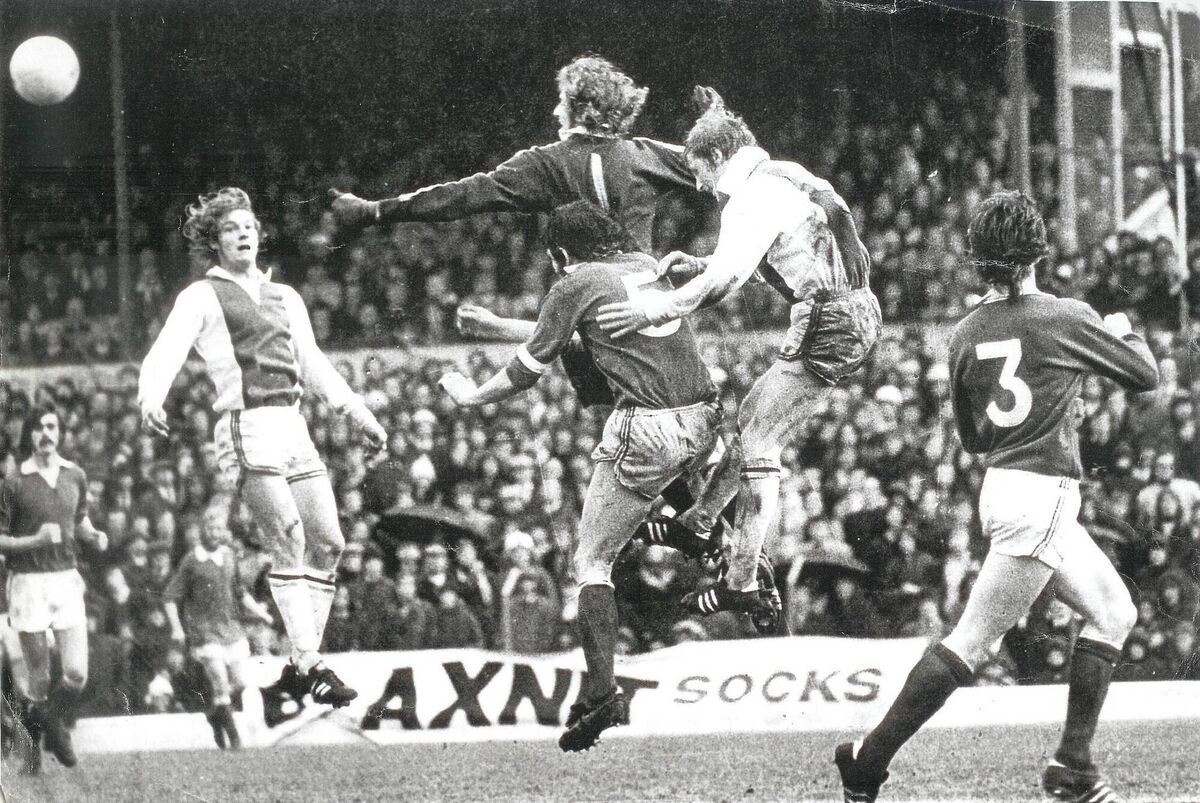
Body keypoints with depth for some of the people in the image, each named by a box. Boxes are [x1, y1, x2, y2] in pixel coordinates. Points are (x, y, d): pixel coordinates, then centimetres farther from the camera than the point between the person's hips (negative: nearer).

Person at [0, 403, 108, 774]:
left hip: (67, 579, 3)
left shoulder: (75, 476, 8)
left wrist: (94, 535, 2)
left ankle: (58, 727, 23)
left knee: (77, 673, -6)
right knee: (38, 679, 0)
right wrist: (35, 540, -20)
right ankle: (31, 747, 19)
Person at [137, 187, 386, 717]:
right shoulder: (201, 297, 5)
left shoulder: (284, 297, 23)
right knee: (288, 539, -18)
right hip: (246, 428, -7)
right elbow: (166, 353, -10)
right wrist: (150, 399, -30)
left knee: (328, 542, -1)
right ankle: (308, 665, -21)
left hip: (293, 428, 7)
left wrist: (358, 415, 25)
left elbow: (314, 366, 30)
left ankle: (299, 668, 4)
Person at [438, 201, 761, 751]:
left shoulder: (576, 283, -1)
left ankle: (602, 693, -12)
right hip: (701, 423, 7)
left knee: (591, 562, 0)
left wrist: (473, 396, 23)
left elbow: (528, 370, 6)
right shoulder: (645, 264, 18)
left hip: (647, 432, -7)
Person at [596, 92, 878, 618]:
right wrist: (700, 263, 15)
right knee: (752, 416, 20)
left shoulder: (754, 197, -13)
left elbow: (727, 277, -29)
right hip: (856, 314, 10)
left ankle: (740, 583, -6)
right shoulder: (784, 178, 17)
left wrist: (660, 308, -35)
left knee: (757, 442, -6)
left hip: (828, 326, -10)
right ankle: (700, 521, 33)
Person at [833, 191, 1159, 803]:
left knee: (1113, 612, 19)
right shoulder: (1066, 318, -10)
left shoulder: (966, 335, 6)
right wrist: (1123, 332, 21)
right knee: (972, 641, -7)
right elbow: (1145, 375, 0)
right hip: (1042, 496, -8)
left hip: (1001, 484, 8)